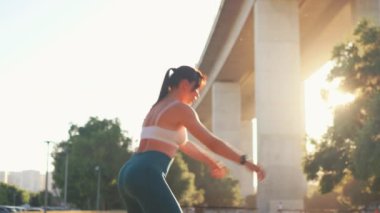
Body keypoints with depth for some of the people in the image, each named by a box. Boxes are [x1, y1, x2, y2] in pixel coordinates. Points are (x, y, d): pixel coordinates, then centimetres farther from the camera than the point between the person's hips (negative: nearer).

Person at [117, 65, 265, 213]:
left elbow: (184, 144, 38)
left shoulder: (157, 109, 27)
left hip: (129, 174, 10)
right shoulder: (181, 108, -1)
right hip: (146, 177, -10)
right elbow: (212, 142, -3)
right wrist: (245, 161, 4)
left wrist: (211, 162, 47)